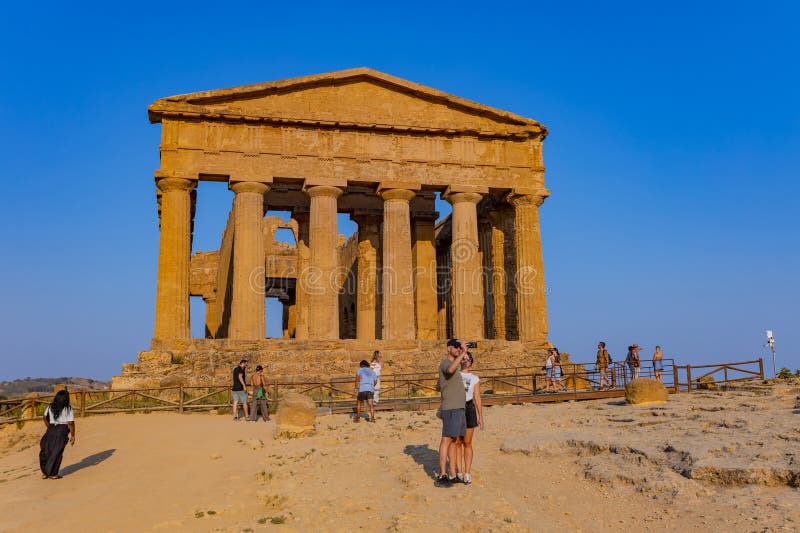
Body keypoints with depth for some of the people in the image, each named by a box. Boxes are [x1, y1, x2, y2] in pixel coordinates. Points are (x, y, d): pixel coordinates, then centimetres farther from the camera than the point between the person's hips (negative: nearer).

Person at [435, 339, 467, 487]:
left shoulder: (454, 365, 21)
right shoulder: (445, 363, -9)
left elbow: (439, 387, 28)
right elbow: (450, 370, -38)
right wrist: (463, 354, -33)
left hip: (460, 408, 10)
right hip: (451, 409, -10)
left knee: (455, 441, 9)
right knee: (447, 440, -8)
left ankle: (452, 475, 13)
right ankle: (442, 476, -5)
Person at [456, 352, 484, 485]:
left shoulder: (475, 379, 10)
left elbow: (477, 399, 7)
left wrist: (480, 417, 1)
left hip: (468, 410, 0)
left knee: (467, 443, -1)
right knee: (457, 443, 1)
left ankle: (467, 473, 3)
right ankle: (460, 473, 7)